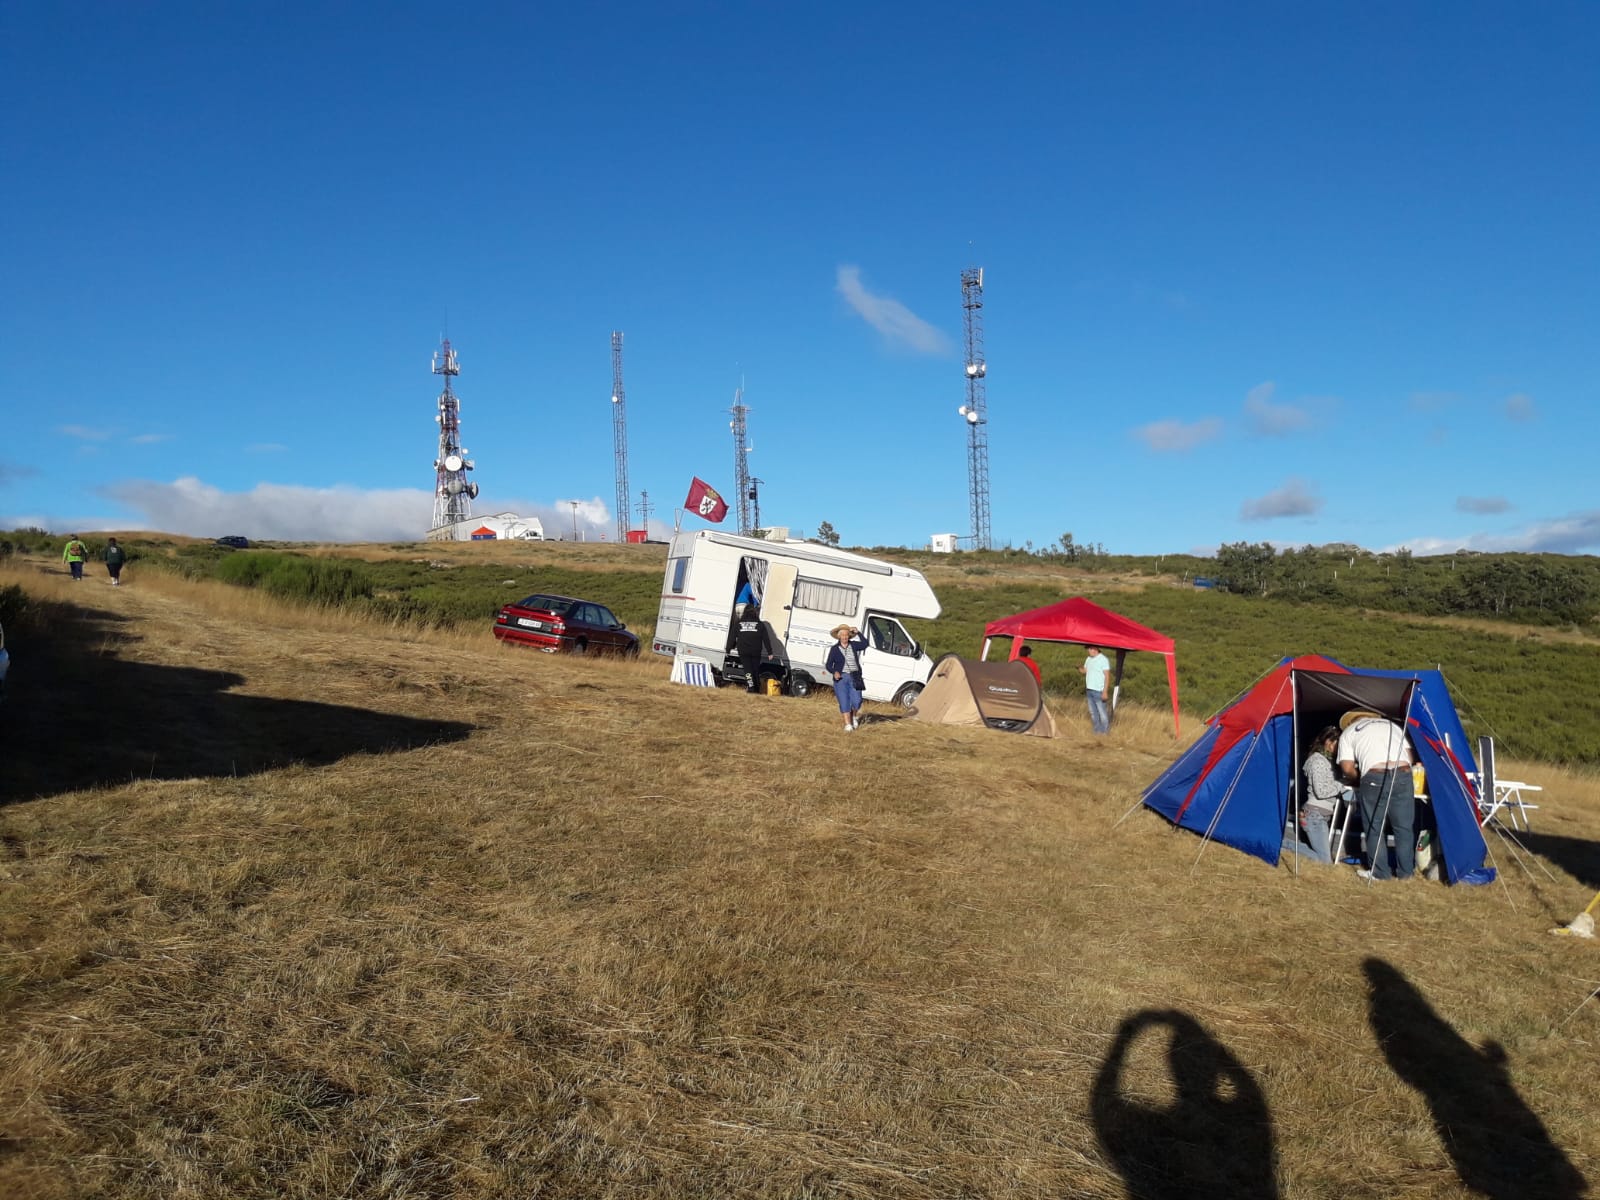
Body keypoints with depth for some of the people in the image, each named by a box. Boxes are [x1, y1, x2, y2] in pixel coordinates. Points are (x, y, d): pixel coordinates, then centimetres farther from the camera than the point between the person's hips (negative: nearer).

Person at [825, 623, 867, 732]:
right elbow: (829, 664, 2)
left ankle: (854, 716, 22)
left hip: (854, 678, 1)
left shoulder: (853, 645, 9)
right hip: (841, 678, -1)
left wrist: (857, 632, -10)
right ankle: (848, 724, 2)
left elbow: (864, 644, -8)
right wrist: (834, 672, -17)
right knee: (844, 702, -4)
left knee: (856, 701, -7)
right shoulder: (834, 649, 4)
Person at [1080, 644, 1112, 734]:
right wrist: (1079, 669, -7)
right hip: (1089, 690, 8)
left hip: (1099, 691, -8)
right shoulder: (1089, 659, 12)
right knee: (1093, 713, 13)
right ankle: (1097, 731, 21)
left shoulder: (1103, 659, -11)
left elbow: (1107, 676, -14)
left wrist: (1105, 692, -19)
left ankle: (1105, 732, 1)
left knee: (1102, 712, -5)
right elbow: (1084, 671, 18)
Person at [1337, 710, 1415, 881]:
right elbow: (1409, 756, 24)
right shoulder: (1392, 725, 30)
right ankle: (1405, 871, 23)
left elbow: (1347, 768, 8)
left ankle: (1379, 872, 15)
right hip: (1403, 774, 3)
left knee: (1374, 828, 10)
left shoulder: (1348, 732, 19)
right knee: (1404, 827, 15)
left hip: (1374, 778, -3)